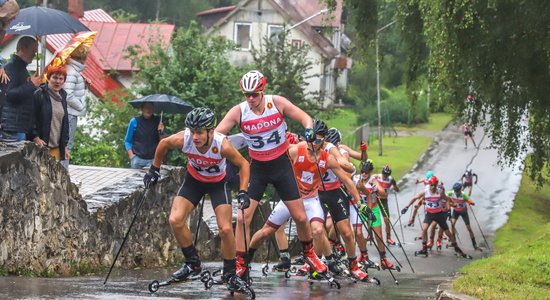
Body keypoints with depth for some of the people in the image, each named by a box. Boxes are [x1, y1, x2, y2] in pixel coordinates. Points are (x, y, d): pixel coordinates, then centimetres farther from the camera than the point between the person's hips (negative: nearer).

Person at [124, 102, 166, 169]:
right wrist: (131, 155, -3)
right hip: (137, 158, 0)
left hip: (152, 160, 0)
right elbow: (127, 141, 10)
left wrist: (161, 132, -12)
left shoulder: (157, 121, 7)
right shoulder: (135, 121, 5)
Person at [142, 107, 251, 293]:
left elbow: (243, 164, -19)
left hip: (218, 183, -2)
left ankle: (230, 274, 8)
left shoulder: (222, 145, -36)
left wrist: (243, 192, -27)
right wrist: (154, 170, 2)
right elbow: (163, 145, -6)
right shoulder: (183, 139, -31)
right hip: (194, 180, 2)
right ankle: (192, 263, 4)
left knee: (225, 229, -12)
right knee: (175, 220, -16)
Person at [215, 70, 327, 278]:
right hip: (257, 168, 0)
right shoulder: (238, 112, -14)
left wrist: (309, 129, -29)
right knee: (243, 217, -12)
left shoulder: (277, 103, -13)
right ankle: (240, 266, -3)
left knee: (300, 217, 3)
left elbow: (304, 117, -7)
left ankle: (309, 254, 29)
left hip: (281, 165, 0)